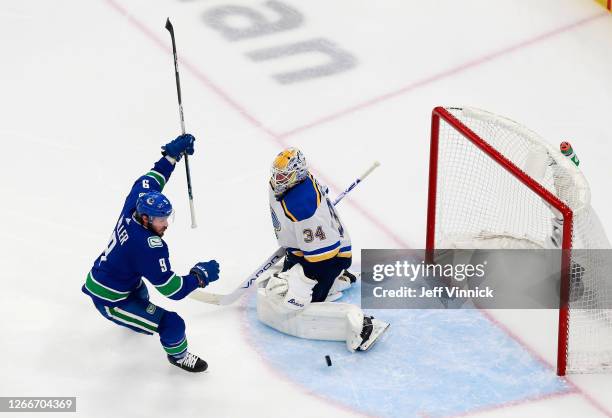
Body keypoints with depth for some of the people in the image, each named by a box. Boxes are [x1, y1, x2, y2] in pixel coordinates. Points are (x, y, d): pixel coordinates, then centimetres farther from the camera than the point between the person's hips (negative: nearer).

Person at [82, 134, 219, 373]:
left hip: (97, 276, 9)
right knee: (171, 323, -8)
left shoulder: (135, 203, -15)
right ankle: (178, 356, 22)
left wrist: (172, 154, 8)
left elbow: (150, 181, 7)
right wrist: (201, 275, -21)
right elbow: (172, 289, -32)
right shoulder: (149, 247, -35)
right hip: (110, 302, -9)